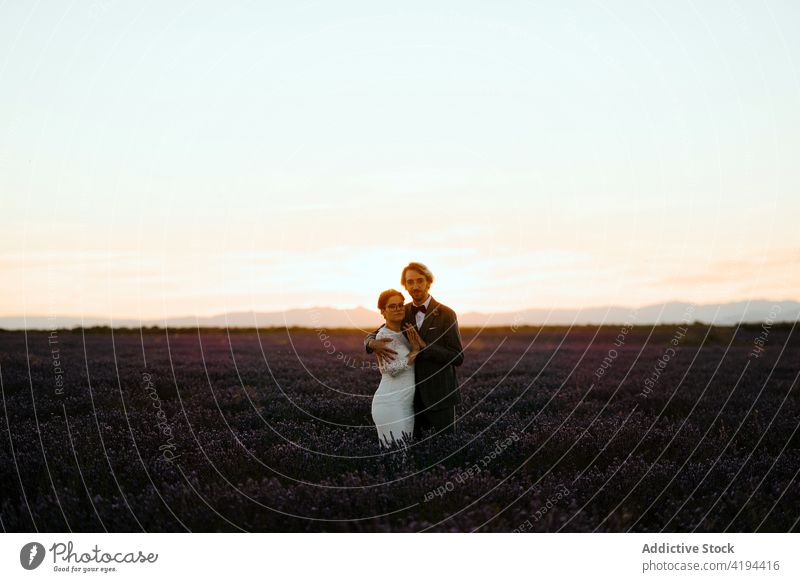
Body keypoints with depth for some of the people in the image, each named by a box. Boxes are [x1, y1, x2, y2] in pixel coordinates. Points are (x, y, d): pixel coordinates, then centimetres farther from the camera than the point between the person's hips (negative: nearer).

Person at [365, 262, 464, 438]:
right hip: (411, 394, 4)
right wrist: (373, 344, -16)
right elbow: (370, 337, 9)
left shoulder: (446, 314, -7)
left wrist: (423, 345, -20)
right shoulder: (404, 313, 6)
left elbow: (458, 357, -10)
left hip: (439, 395, -4)